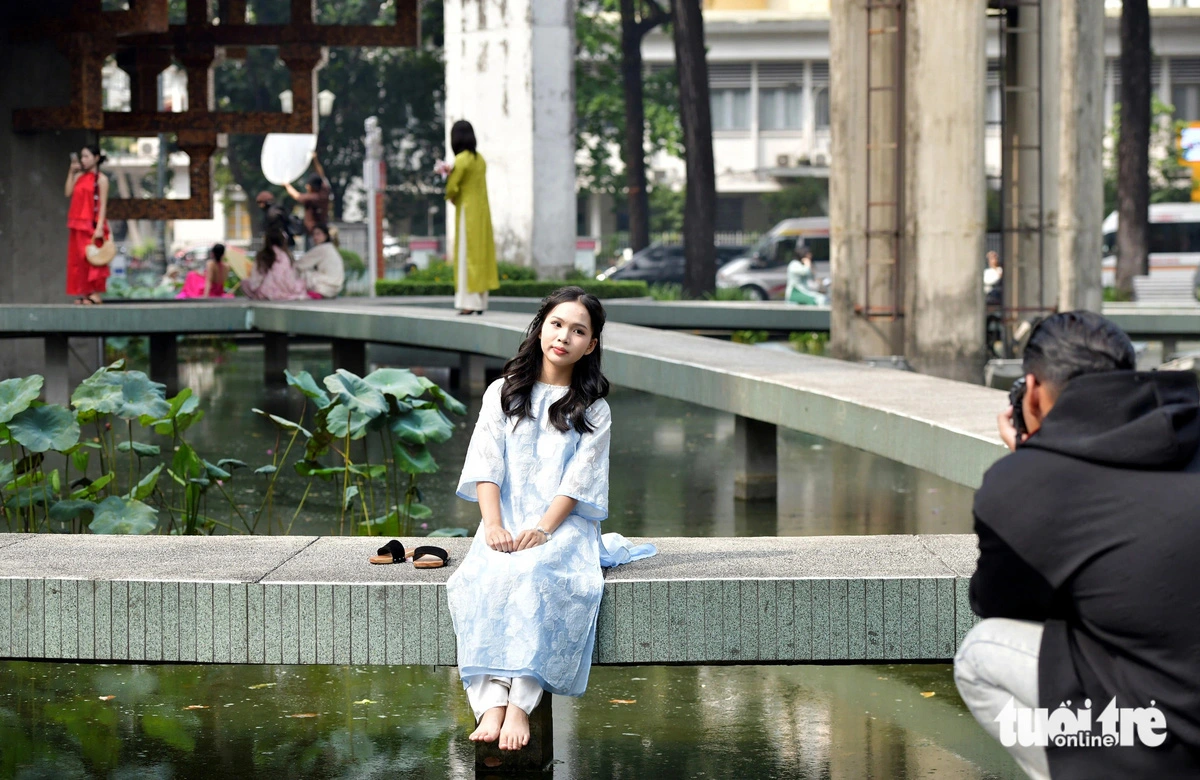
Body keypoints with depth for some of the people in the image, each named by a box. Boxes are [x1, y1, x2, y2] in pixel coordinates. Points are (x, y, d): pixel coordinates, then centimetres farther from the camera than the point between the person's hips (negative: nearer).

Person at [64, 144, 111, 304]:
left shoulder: (101, 179, -4)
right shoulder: (79, 176, 14)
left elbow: (103, 205, -9)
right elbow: (68, 193, 3)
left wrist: (100, 227, -17)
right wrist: (71, 172, 5)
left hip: (92, 224, -7)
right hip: (78, 224, 7)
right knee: (77, 259, 5)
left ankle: (95, 293, -3)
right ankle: (83, 293, 8)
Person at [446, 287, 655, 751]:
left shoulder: (593, 410, 10)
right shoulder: (503, 393, 15)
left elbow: (577, 482, -1)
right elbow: (486, 467, 4)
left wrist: (541, 530, -17)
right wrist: (494, 526, -12)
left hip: (564, 524, -2)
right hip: (507, 523, 2)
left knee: (532, 573, -36)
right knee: (484, 578, -32)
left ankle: (521, 702, -42)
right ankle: (491, 703, -43)